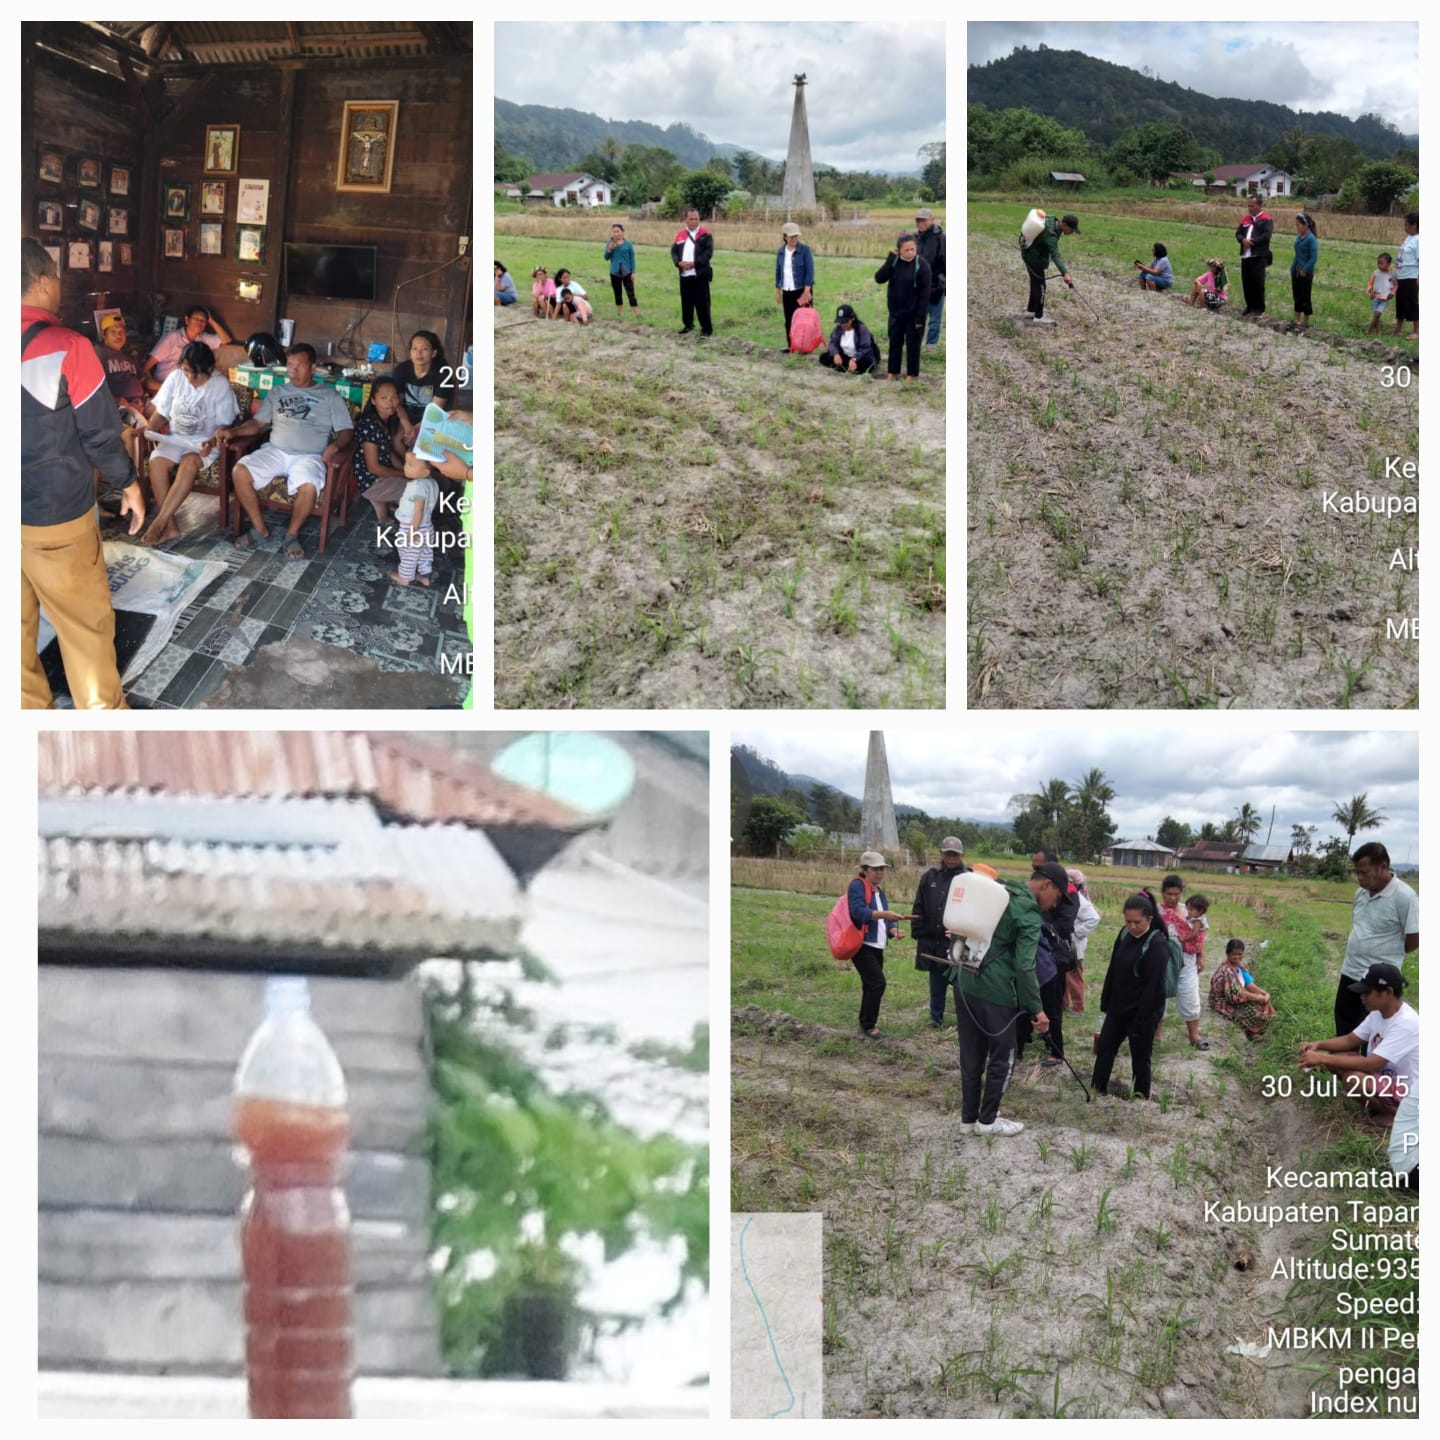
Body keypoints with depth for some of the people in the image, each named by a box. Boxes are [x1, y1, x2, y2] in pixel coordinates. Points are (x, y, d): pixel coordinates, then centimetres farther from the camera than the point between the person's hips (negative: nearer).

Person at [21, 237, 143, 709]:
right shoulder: (67, 347, -18)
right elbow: (99, 433, -13)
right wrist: (129, 484, 3)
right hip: (56, 514, -5)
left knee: (16, 624, 16)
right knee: (85, 622, 10)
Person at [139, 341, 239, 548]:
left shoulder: (221, 385, -9)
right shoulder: (176, 377, 1)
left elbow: (224, 424, -9)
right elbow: (161, 412, 7)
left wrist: (212, 442, -29)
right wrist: (149, 430, -13)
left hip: (205, 442, -4)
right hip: (175, 438, 4)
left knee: (189, 463, -36)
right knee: (156, 461, -28)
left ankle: (159, 522, -36)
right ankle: (170, 526, -27)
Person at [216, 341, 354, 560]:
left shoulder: (330, 396, 10)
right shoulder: (277, 393, 20)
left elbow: (346, 430, 4)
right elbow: (257, 423, 16)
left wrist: (335, 446, -18)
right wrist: (232, 431, -2)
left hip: (309, 456, -3)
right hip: (275, 452, 3)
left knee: (308, 486, -37)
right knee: (239, 472, -24)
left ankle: (292, 534, -10)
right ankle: (259, 529, -8)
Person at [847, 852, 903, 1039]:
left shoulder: (879, 890, 17)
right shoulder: (857, 886, -10)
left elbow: (884, 919, 18)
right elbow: (858, 912, -25)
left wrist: (892, 930, -3)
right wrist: (884, 914, -35)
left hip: (877, 947, 9)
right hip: (862, 945, -9)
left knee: (871, 986, 11)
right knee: (877, 982, -15)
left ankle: (866, 1024, 21)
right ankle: (868, 1025, -6)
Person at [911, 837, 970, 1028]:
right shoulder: (930, 877, 6)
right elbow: (918, 909, 9)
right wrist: (919, 934, 4)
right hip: (933, 940, 4)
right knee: (937, 983, 14)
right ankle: (936, 1017, 25)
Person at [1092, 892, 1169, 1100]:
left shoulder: (1157, 945, -22)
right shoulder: (1124, 934, 0)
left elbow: (1152, 987, -22)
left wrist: (1140, 1021, -21)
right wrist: (1106, 1001, 10)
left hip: (1142, 1012, -7)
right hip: (1118, 1008, 7)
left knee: (1140, 1058, 6)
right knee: (1104, 1047, 15)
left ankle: (1140, 1099, 20)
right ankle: (1097, 1090, 28)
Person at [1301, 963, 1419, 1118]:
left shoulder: (1406, 1024, -30)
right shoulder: (1378, 1012, -2)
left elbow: (1370, 1065, -35)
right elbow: (1350, 1040, 8)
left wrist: (1322, 1058, -34)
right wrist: (1318, 1044, -11)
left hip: (1404, 1093, -9)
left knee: (1352, 1079, -32)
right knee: (1334, 1055, -2)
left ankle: (1387, 1113, -4)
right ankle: (1375, 1102, 8)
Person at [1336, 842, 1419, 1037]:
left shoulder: (1404, 896, -19)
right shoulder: (1361, 892, 5)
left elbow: (1415, 939, -14)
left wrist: (1387, 953, -1)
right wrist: (1357, 951, 8)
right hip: (1350, 972, 8)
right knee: (1344, 1025, 17)